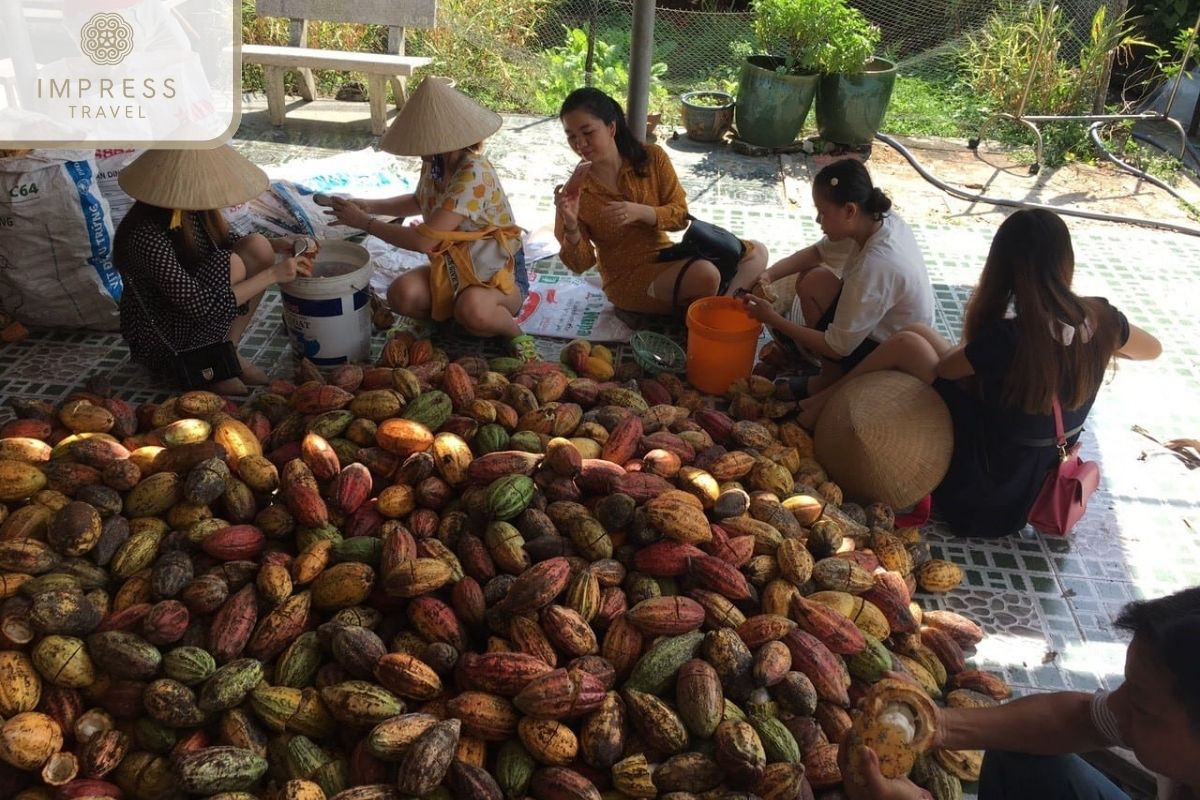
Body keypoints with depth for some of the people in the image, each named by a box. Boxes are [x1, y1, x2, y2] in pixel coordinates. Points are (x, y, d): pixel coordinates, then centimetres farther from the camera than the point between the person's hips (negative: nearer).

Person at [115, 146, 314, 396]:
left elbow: (225, 242, 12)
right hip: (161, 338, -8)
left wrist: (276, 245, -5)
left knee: (258, 247, -9)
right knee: (230, 265, -27)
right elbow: (201, 306, -32)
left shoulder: (192, 208, -8)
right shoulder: (148, 235, -32)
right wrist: (272, 274, -27)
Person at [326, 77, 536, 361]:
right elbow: (419, 202, 25)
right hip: (452, 268, 8)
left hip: (500, 273, -8)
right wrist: (370, 206, 9)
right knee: (402, 295, -20)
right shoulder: (434, 164, -1)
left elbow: (425, 240, -28)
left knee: (472, 310, -40)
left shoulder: (474, 175, -27)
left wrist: (365, 222, -17)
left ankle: (515, 334, -8)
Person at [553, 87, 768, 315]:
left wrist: (640, 212, -25)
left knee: (756, 252, -4)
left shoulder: (652, 158, -5)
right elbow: (581, 264, -8)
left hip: (666, 257, 5)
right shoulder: (574, 189, -10)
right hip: (625, 278, -5)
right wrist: (571, 226, -29)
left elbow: (681, 215, -5)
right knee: (704, 275, -32)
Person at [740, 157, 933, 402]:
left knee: (814, 283, -20)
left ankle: (831, 380, -2)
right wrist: (770, 274, -12)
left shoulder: (875, 265, -35)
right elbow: (818, 252, 4)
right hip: (886, 327, 9)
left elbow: (838, 347, -29)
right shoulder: (878, 219, -11)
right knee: (809, 276, 8)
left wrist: (773, 320, -23)